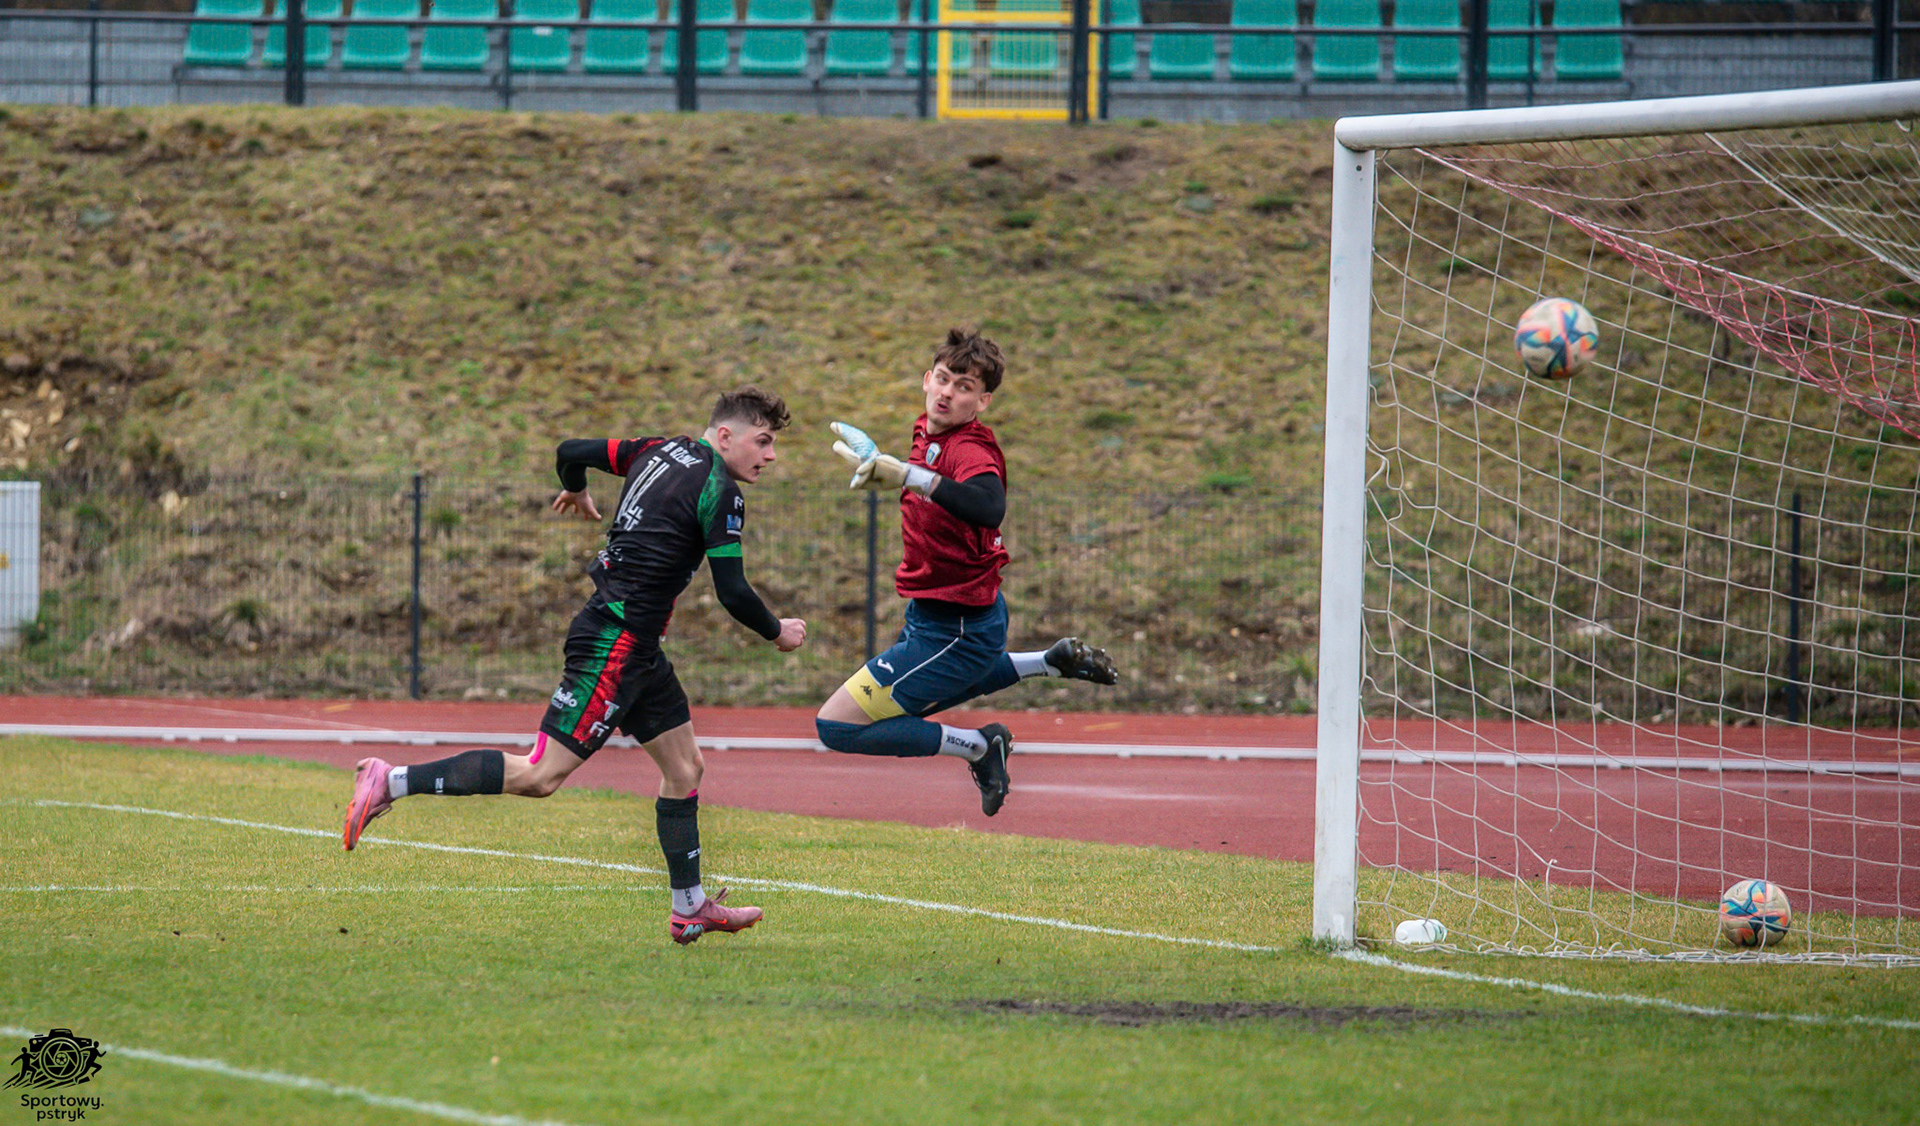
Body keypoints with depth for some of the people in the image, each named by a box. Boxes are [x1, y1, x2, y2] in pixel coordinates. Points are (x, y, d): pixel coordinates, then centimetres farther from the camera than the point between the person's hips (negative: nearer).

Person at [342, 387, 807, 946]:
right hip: (616, 643, -10)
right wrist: (777, 632, 4)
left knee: (684, 767, 16)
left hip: (637, 647, 10)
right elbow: (733, 593, -15)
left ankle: (689, 907, 23)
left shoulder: (662, 451, 11)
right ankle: (391, 782, -16)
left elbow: (572, 452, 16)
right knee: (540, 775, -14)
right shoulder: (719, 493, -13)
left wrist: (576, 491, 38)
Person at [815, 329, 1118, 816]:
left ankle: (978, 746, -2)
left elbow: (989, 509, -50)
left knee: (837, 725, -12)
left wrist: (910, 475, -55)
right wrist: (876, 462, 37)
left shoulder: (969, 451, -27)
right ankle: (1051, 662, 33)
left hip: (956, 628, -10)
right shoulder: (928, 436, 2)